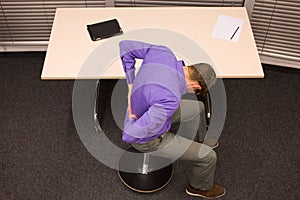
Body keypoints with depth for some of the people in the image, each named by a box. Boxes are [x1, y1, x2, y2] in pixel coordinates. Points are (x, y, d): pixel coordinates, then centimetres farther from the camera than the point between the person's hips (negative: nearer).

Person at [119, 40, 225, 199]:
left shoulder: (162, 53, -20)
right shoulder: (170, 98, -40)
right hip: (149, 138, -7)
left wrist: (131, 85, -8)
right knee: (208, 156, -1)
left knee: (197, 108, 21)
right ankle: (200, 187, 32)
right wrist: (131, 119, -16)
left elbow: (125, 46, -5)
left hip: (142, 110, 8)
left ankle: (196, 142, 50)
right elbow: (130, 135, -39)